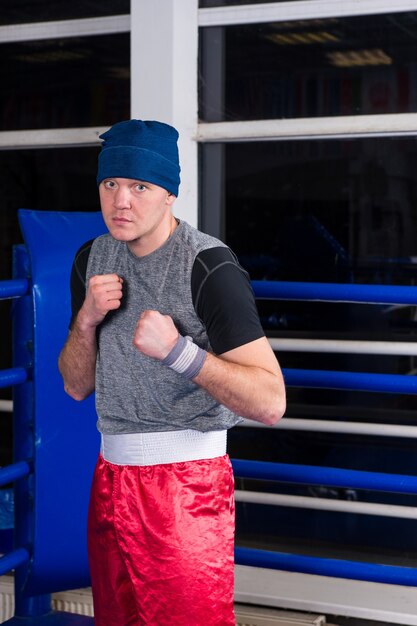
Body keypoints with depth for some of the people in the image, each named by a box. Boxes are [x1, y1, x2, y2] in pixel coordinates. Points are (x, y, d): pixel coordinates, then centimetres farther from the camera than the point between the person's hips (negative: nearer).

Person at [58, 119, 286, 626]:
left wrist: (177, 350, -30)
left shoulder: (209, 266, -15)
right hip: (111, 475, 7)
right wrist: (86, 321, -9)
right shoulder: (92, 258, 6)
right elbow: (76, 386, 9)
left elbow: (270, 403, -20)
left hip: (188, 483, -6)